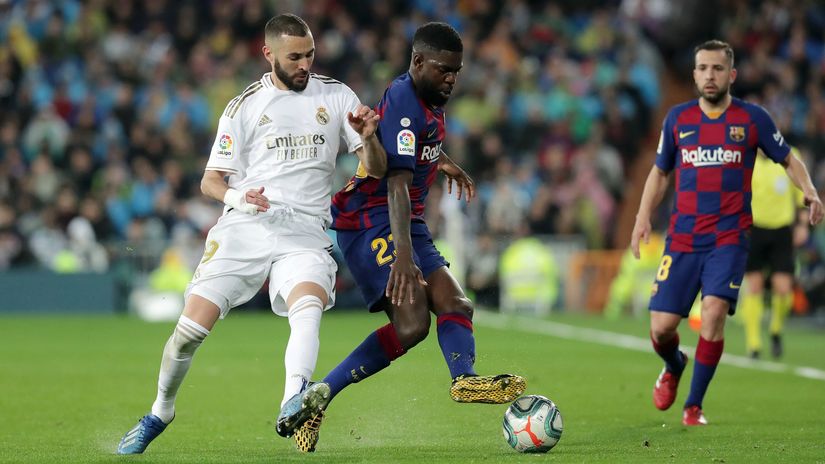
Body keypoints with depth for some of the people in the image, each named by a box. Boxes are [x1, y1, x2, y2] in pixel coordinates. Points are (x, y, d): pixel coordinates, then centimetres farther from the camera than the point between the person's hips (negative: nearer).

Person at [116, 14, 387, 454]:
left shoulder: (336, 96, 9)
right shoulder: (244, 107, 6)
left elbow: (376, 170, 7)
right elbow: (210, 181, 8)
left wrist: (368, 137, -16)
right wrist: (237, 197, -15)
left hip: (304, 236, 0)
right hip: (242, 231, 0)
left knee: (308, 309, -31)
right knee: (192, 326, -7)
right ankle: (160, 413, 18)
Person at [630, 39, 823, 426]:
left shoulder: (753, 118, 1)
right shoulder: (678, 118, 6)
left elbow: (788, 161, 11)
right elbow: (660, 172, 17)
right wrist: (643, 216, 3)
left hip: (729, 238, -2)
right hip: (682, 237, 2)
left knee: (713, 312, -21)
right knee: (661, 326, -4)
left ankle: (694, 405, -4)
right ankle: (673, 367, 34)